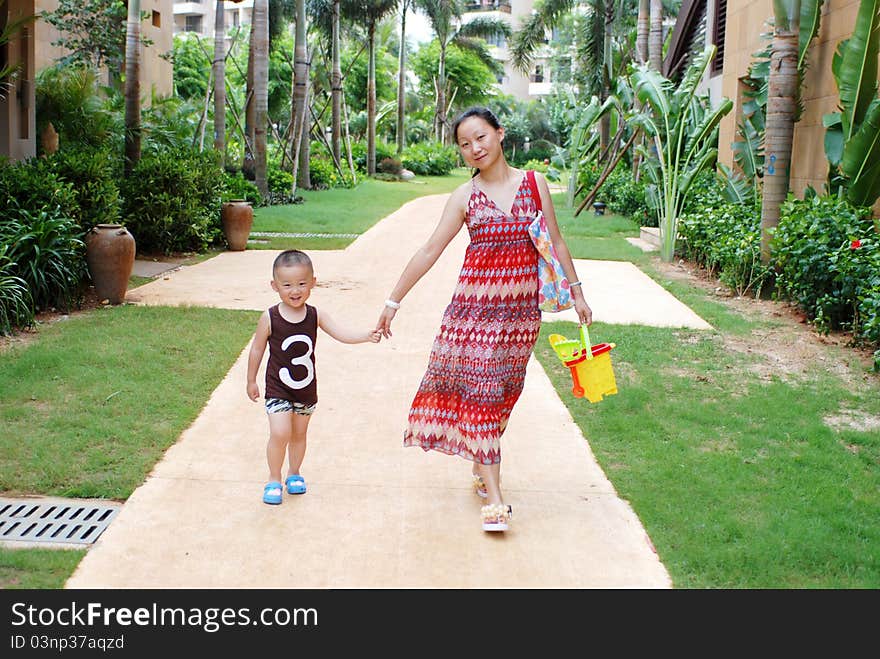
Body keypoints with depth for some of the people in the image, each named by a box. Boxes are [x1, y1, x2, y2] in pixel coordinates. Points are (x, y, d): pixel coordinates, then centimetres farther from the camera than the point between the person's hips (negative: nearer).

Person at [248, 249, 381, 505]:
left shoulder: (315, 316, -8)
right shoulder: (269, 318, -15)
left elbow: (342, 333, -15)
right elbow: (257, 350, -4)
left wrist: (367, 335, -33)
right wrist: (251, 381, 4)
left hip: (306, 389, 3)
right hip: (278, 389, -3)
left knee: (299, 433, 17)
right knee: (280, 433, -14)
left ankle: (294, 473, 38)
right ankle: (274, 479, 6)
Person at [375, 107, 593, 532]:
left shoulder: (534, 184, 2)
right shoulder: (465, 197, -2)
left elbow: (555, 242, 9)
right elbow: (429, 251, -1)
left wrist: (576, 292, 9)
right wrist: (393, 301, -1)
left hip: (522, 306, 2)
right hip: (475, 303, -2)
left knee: (502, 392, 10)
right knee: (479, 390, -6)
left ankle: (481, 467, 30)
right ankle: (493, 497, -5)